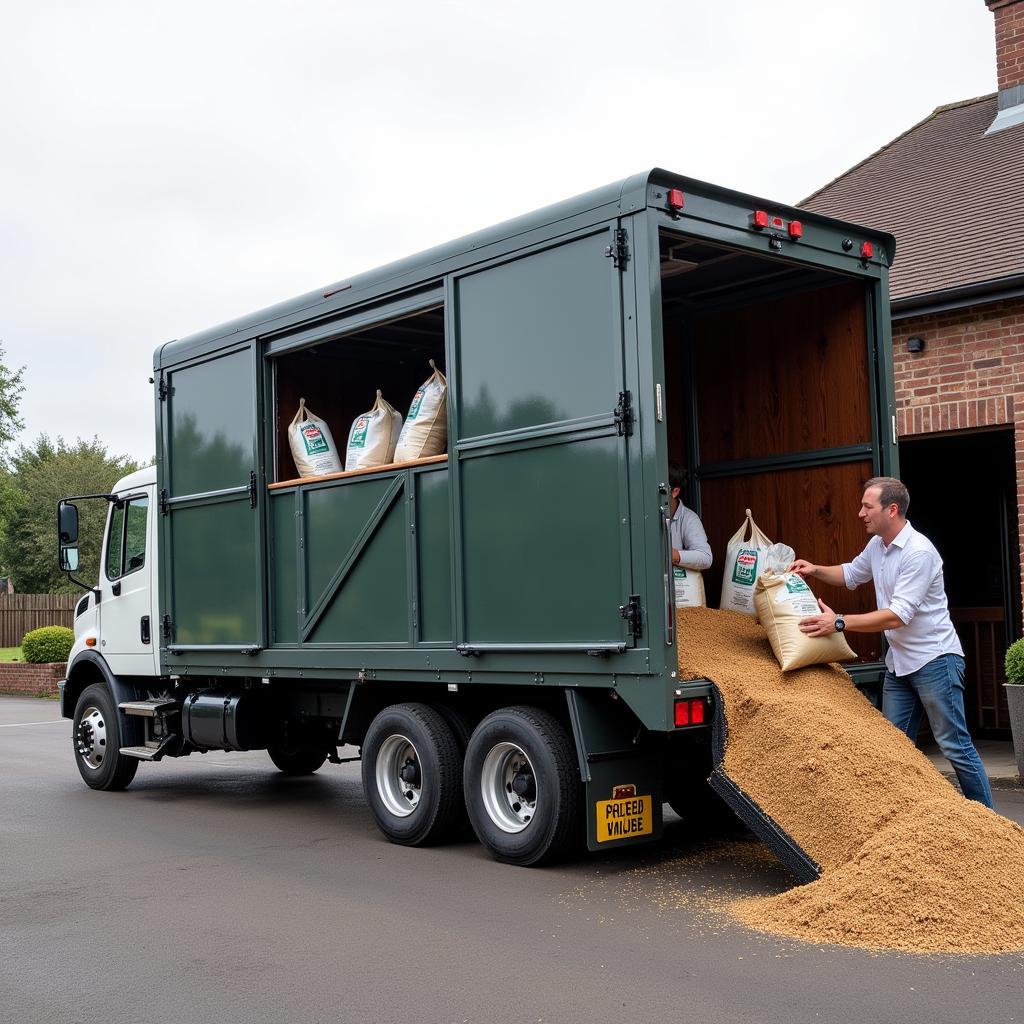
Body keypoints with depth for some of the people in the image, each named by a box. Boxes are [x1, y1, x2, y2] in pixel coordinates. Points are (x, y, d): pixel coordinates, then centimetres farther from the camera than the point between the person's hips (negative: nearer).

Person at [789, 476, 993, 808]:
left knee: (955, 746, -3)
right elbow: (850, 574, 27)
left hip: (934, 659, -9)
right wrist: (815, 570, 8)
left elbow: (897, 616, -26)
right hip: (898, 662, 9)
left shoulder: (919, 552, -21)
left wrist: (839, 622, -27)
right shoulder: (877, 546, 7)